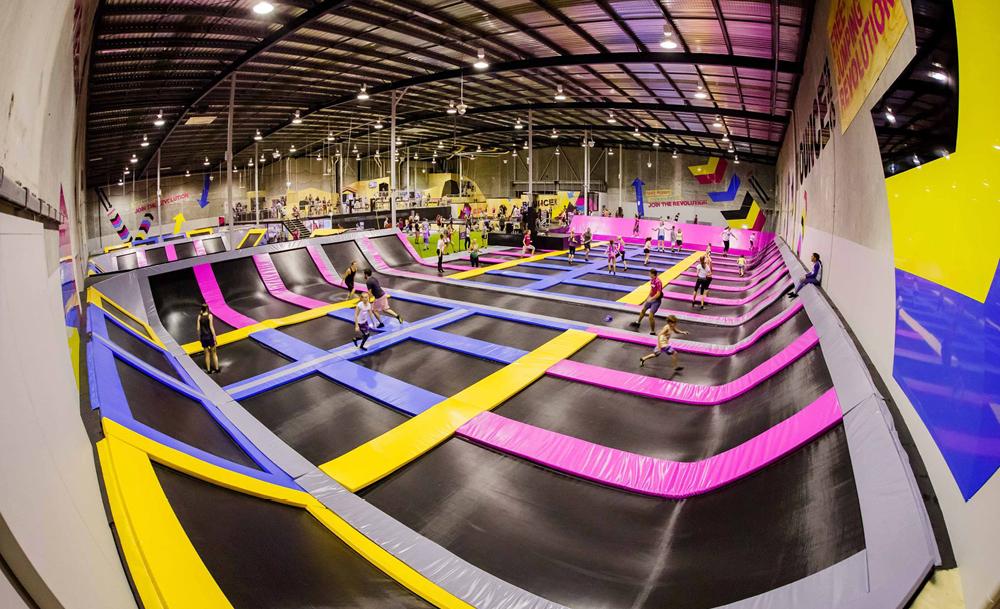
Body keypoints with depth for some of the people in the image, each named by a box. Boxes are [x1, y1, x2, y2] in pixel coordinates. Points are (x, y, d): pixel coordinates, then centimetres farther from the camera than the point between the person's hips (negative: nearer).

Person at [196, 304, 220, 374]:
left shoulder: (199, 316, -1)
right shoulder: (209, 315, -12)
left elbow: (198, 328, 0)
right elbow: (211, 327, -14)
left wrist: (199, 337, 13)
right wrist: (215, 338, -9)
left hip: (203, 337, 3)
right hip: (210, 336, -3)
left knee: (207, 354, 13)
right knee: (214, 353, 11)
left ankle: (208, 370, 19)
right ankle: (217, 369, 16)